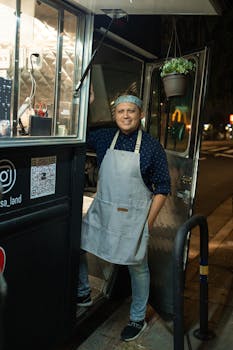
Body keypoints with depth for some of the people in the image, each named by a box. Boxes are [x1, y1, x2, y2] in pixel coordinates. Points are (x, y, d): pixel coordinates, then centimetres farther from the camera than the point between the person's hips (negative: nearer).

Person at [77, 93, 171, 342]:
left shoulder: (152, 146, -7)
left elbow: (162, 188, -4)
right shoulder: (104, 137, 2)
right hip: (101, 210, 4)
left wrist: (149, 222, -8)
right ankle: (83, 294, 33)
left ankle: (137, 319, 30)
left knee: (137, 266, 8)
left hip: (134, 216, -3)